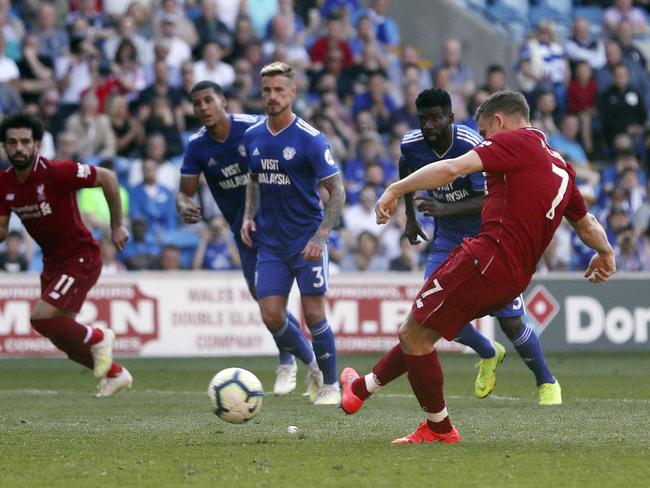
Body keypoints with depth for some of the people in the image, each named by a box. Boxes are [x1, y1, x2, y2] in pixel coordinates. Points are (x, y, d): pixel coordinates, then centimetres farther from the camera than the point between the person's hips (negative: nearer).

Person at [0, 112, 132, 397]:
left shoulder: (57, 172, -23)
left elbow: (107, 178, -13)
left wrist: (117, 226, -7)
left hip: (81, 258, -7)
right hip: (52, 261, 8)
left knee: (41, 318, -21)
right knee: (61, 337, 13)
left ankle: (98, 338, 5)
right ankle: (116, 374, 34)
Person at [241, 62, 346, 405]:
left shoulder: (310, 139, -13)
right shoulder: (252, 137, 4)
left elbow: (337, 191, -11)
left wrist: (320, 236, -20)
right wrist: (249, 216, 4)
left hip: (307, 241, -5)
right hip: (270, 243, 5)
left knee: (313, 315, -5)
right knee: (271, 316, -2)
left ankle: (330, 385, 11)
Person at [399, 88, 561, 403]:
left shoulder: (471, 147, -28)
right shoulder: (412, 144, -11)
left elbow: (489, 200, -32)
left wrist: (444, 209, -44)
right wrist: (410, 218, 17)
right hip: (448, 241, 5)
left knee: (510, 320, -6)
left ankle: (547, 383, 18)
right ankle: (488, 354, 19)